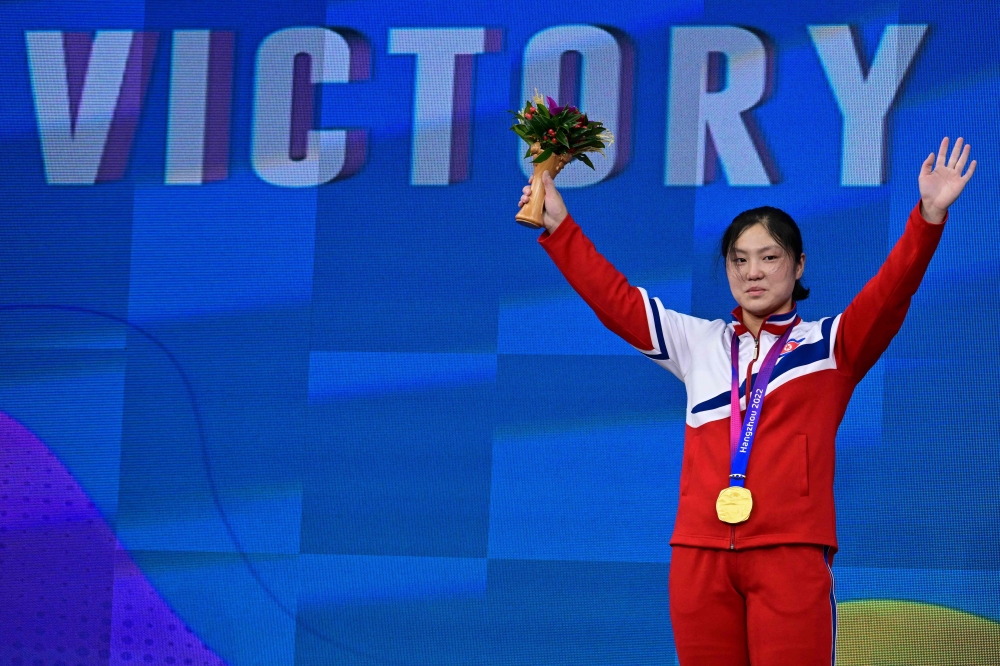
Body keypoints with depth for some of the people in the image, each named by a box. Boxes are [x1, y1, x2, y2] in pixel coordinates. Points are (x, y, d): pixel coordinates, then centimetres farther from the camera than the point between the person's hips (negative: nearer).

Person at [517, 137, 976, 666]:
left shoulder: (828, 344, 9)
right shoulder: (699, 343, 19)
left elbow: (889, 293, -6)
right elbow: (614, 299, 18)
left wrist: (928, 217, -21)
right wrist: (559, 227, 13)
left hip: (790, 554, -3)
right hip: (700, 555, 3)